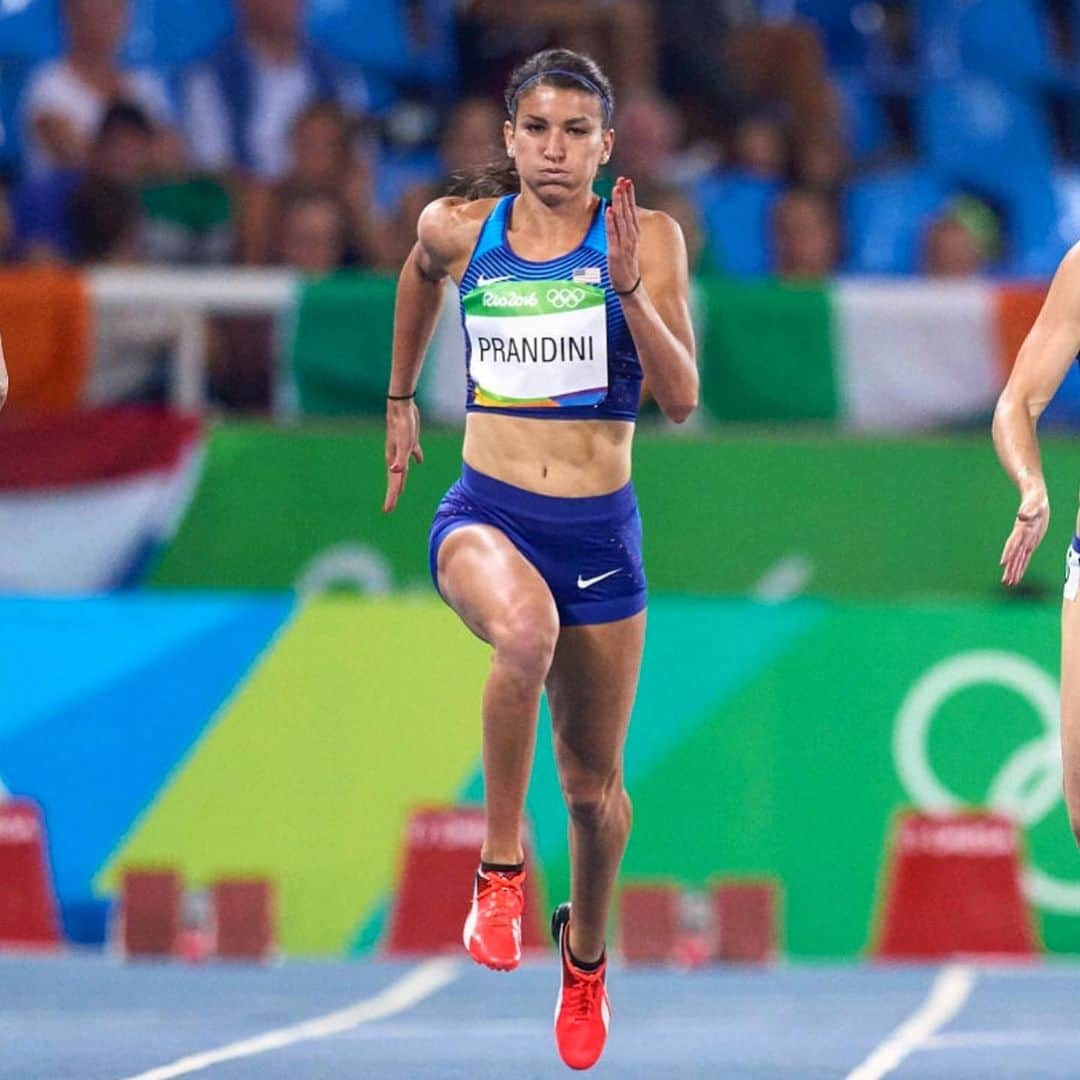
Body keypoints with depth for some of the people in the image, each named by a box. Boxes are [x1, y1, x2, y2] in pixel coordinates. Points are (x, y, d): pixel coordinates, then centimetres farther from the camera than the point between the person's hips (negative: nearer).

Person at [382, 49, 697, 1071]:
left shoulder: (646, 238, -5)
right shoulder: (460, 228, 1)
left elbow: (681, 399, -11)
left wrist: (628, 286, -23)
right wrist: (400, 400, 32)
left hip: (599, 529, 1)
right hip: (484, 514, -1)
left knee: (594, 784, 12)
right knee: (526, 627, -39)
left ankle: (585, 948, 42)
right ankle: (500, 866, -25)